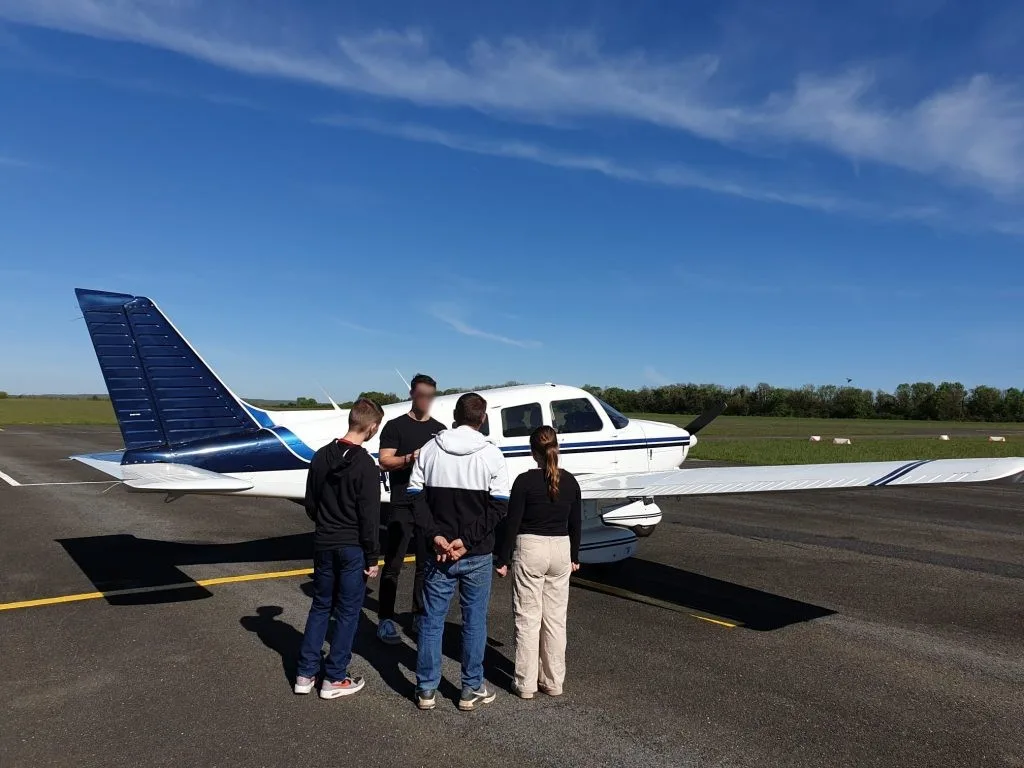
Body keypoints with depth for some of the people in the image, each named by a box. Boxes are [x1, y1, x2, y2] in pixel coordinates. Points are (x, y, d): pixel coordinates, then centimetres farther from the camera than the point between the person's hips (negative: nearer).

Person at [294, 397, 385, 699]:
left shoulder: (322, 456, 2)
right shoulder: (365, 465, -18)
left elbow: (310, 504, 9)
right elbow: (369, 518, -16)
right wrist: (372, 558, -8)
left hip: (323, 544, 6)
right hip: (352, 547, -6)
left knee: (320, 606, 18)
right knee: (347, 612, 7)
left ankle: (305, 673, 23)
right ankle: (334, 678, 16)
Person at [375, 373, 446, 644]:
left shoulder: (440, 429, 13)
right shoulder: (395, 426, 0)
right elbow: (384, 461, -7)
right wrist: (410, 458, -22)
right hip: (402, 506, -4)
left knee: (427, 563, 10)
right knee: (393, 564, -1)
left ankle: (420, 616, 21)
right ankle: (386, 619, 7)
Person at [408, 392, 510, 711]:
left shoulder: (429, 449, 0)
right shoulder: (492, 454, -6)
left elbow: (416, 496, -4)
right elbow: (499, 506, -11)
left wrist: (435, 535, -9)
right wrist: (467, 540, -12)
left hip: (438, 550, 2)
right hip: (478, 554, -2)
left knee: (432, 619, 12)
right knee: (474, 621, 11)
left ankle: (426, 689, 20)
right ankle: (472, 689, 21)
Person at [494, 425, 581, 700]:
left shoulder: (525, 481, -12)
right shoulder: (570, 481, 2)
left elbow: (512, 523, -10)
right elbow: (575, 523, 9)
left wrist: (502, 559, -3)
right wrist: (574, 556, 20)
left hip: (530, 549, -4)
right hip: (561, 550, 4)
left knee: (528, 618, 5)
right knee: (556, 618, 12)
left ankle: (526, 683, 12)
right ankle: (554, 681, 21)